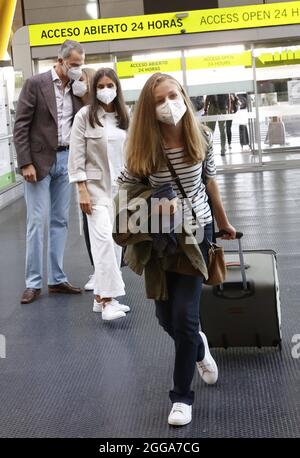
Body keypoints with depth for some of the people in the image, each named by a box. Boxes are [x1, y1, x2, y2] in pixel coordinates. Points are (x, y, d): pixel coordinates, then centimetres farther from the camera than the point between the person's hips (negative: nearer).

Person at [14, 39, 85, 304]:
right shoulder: (35, 84, -7)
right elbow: (21, 126, -9)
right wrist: (25, 163, -15)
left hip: (66, 160, 5)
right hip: (40, 160, -5)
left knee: (60, 221, 8)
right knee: (37, 221, -3)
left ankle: (57, 279, 16)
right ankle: (33, 283, 4)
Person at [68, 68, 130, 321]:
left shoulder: (123, 117, 10)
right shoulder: (85, 116, -5)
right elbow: (77, 155, -7)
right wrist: (82, 190, -13)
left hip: (120, 186, 5)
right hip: (96, 185, -5)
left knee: (116, 241, 5)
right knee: (103, 237, -16)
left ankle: (102, 296, 14)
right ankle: (108, 298, -15)